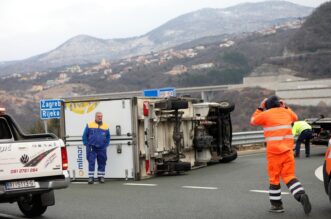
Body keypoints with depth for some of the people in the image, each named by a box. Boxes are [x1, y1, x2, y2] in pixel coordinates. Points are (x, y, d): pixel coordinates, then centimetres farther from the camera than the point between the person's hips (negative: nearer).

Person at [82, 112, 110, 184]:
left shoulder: (105, 126, 9)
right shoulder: (89, 125, 4)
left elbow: (108, 137, 16)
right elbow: (85, 136, 6)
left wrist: (106, 145, 4)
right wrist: (87, 144, -1)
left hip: (101, 148, 2)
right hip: (91, 148, -2)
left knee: (102, 163, 5)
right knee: (91, 162, -6)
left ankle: (101, 177, 15)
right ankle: (91, 177, -2)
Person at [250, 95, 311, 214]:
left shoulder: (266, 114, -3)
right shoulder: (286, 112, 11)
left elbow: (253, 121, 15)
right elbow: (295, 117, 35)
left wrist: (260, 108, 19)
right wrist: (285, 107, 32)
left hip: (274, 152, -4)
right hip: (287, 150, 4)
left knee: (274, 178, 7)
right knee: (289, 175, 6)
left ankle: (276, 204, 11)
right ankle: (301, 195, -17)